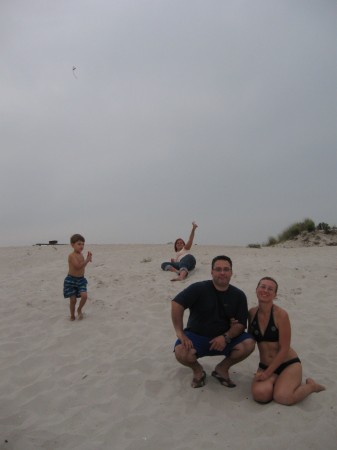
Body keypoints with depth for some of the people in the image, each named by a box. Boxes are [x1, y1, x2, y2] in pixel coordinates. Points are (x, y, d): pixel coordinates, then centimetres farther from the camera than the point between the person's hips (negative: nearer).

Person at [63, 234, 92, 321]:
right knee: (73, 299, 1)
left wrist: (88, 259, 8)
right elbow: (78, 266, -26)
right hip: (71, 280, -6)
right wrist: (87, 260, -21)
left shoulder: (81, 255, 9)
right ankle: (72, 315, 24)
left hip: (81, 279, 6)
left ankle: (79, 310, 14)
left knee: (84, 295, -13)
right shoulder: (72, 256, -16)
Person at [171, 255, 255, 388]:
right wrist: (180, 332, -25)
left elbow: (241, 324, -6)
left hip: (225, 339, 3)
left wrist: (226, 337, -24)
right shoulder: (199, 288, -13)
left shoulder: (238, 295, -3)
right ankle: (197, 369, 5)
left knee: (248, 344, -23)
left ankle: (222, 368, 5)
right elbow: (177, 304, -21)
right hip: (196, 336, -2)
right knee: (181, 353, -33)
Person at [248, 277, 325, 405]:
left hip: (289, 364, -3)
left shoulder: (281, 315, -16)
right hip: (264, 365, 3)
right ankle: (274, 382, 8)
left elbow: (284, 349, -14)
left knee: (283, 397, -25)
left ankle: (310, 385, 6)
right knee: (260, 394, -26)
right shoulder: (252, 312, -1)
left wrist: (267, 373, -14)